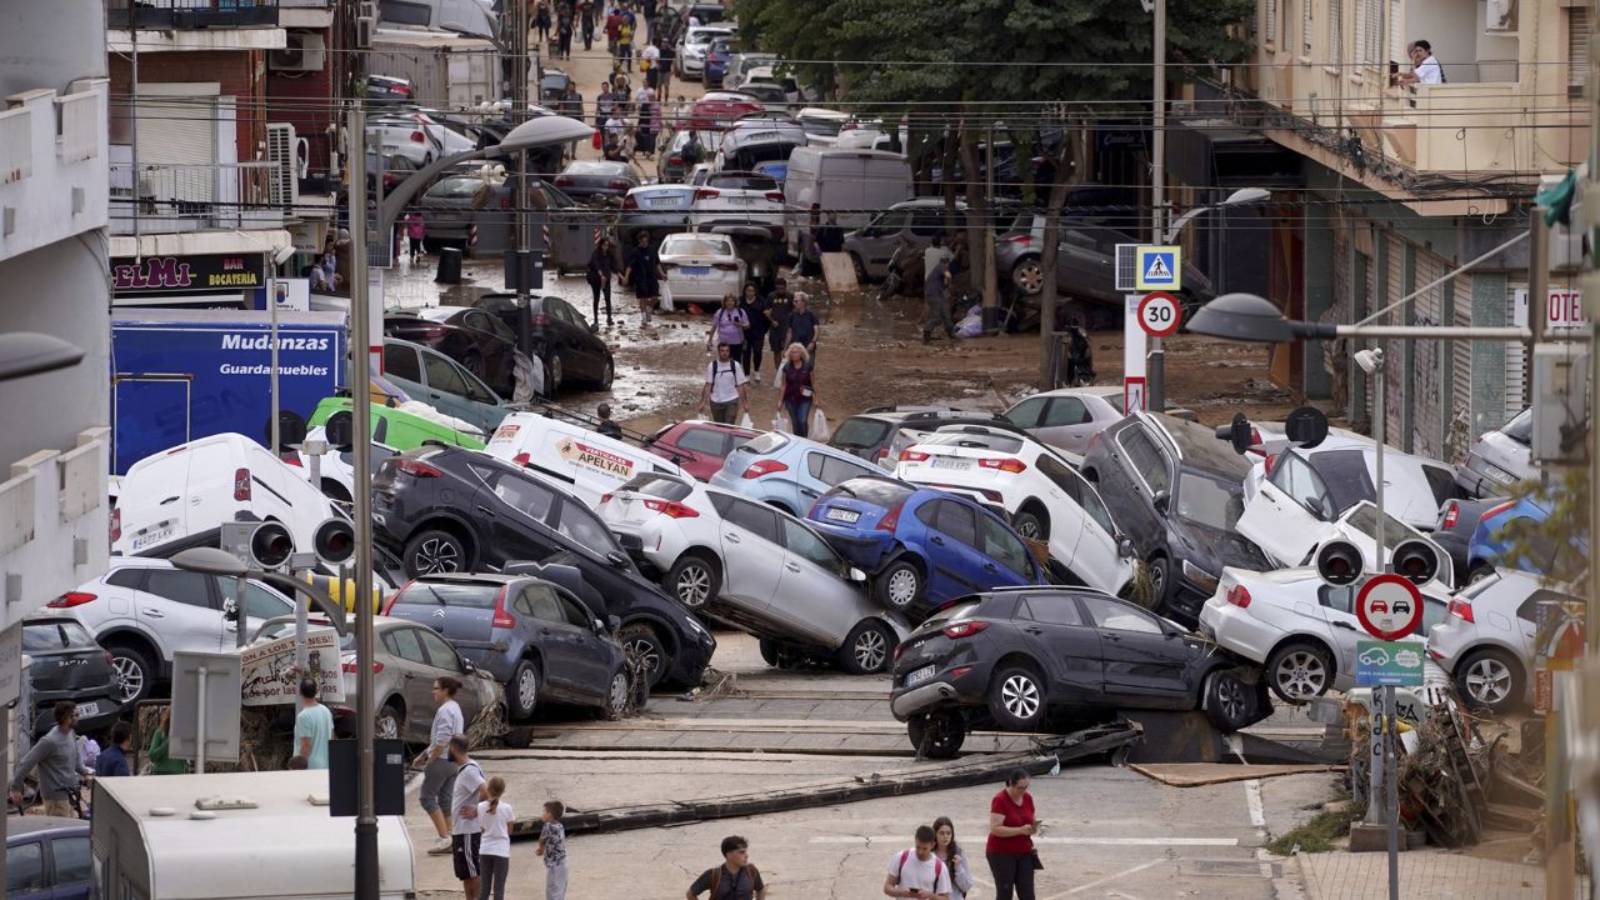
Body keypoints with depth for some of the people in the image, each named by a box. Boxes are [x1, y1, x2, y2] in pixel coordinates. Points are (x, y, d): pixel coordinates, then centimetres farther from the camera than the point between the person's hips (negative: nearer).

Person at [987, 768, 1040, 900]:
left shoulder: (1028, 798, 4)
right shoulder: (1000, 800, -15)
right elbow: (995, 829, -23)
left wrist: (1034, 827, -8)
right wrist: (1021, 830, -28)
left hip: (1024, 853, 5)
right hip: (1001, 854, -5)